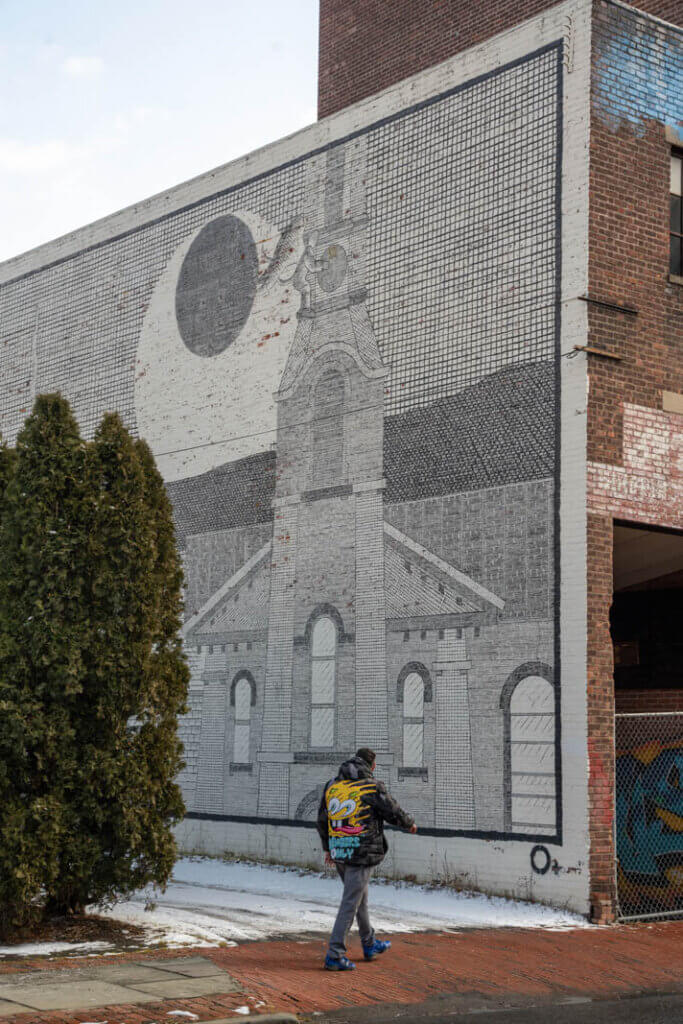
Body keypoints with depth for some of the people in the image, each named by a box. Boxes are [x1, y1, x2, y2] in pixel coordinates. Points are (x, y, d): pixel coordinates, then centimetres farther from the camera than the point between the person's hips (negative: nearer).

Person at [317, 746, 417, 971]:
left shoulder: (332, 785, 9)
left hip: (338, 852, 7)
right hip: (361, 852, -7)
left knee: (360, 896, 23)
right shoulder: (372, 787, -9)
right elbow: (394, 813, -2)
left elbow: (322, 820, 16)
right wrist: (410, 824, 19)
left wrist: (327, 848, 27)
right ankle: (335, 955, -4)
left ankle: (369, 944, 36)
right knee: (350, 903, -2)